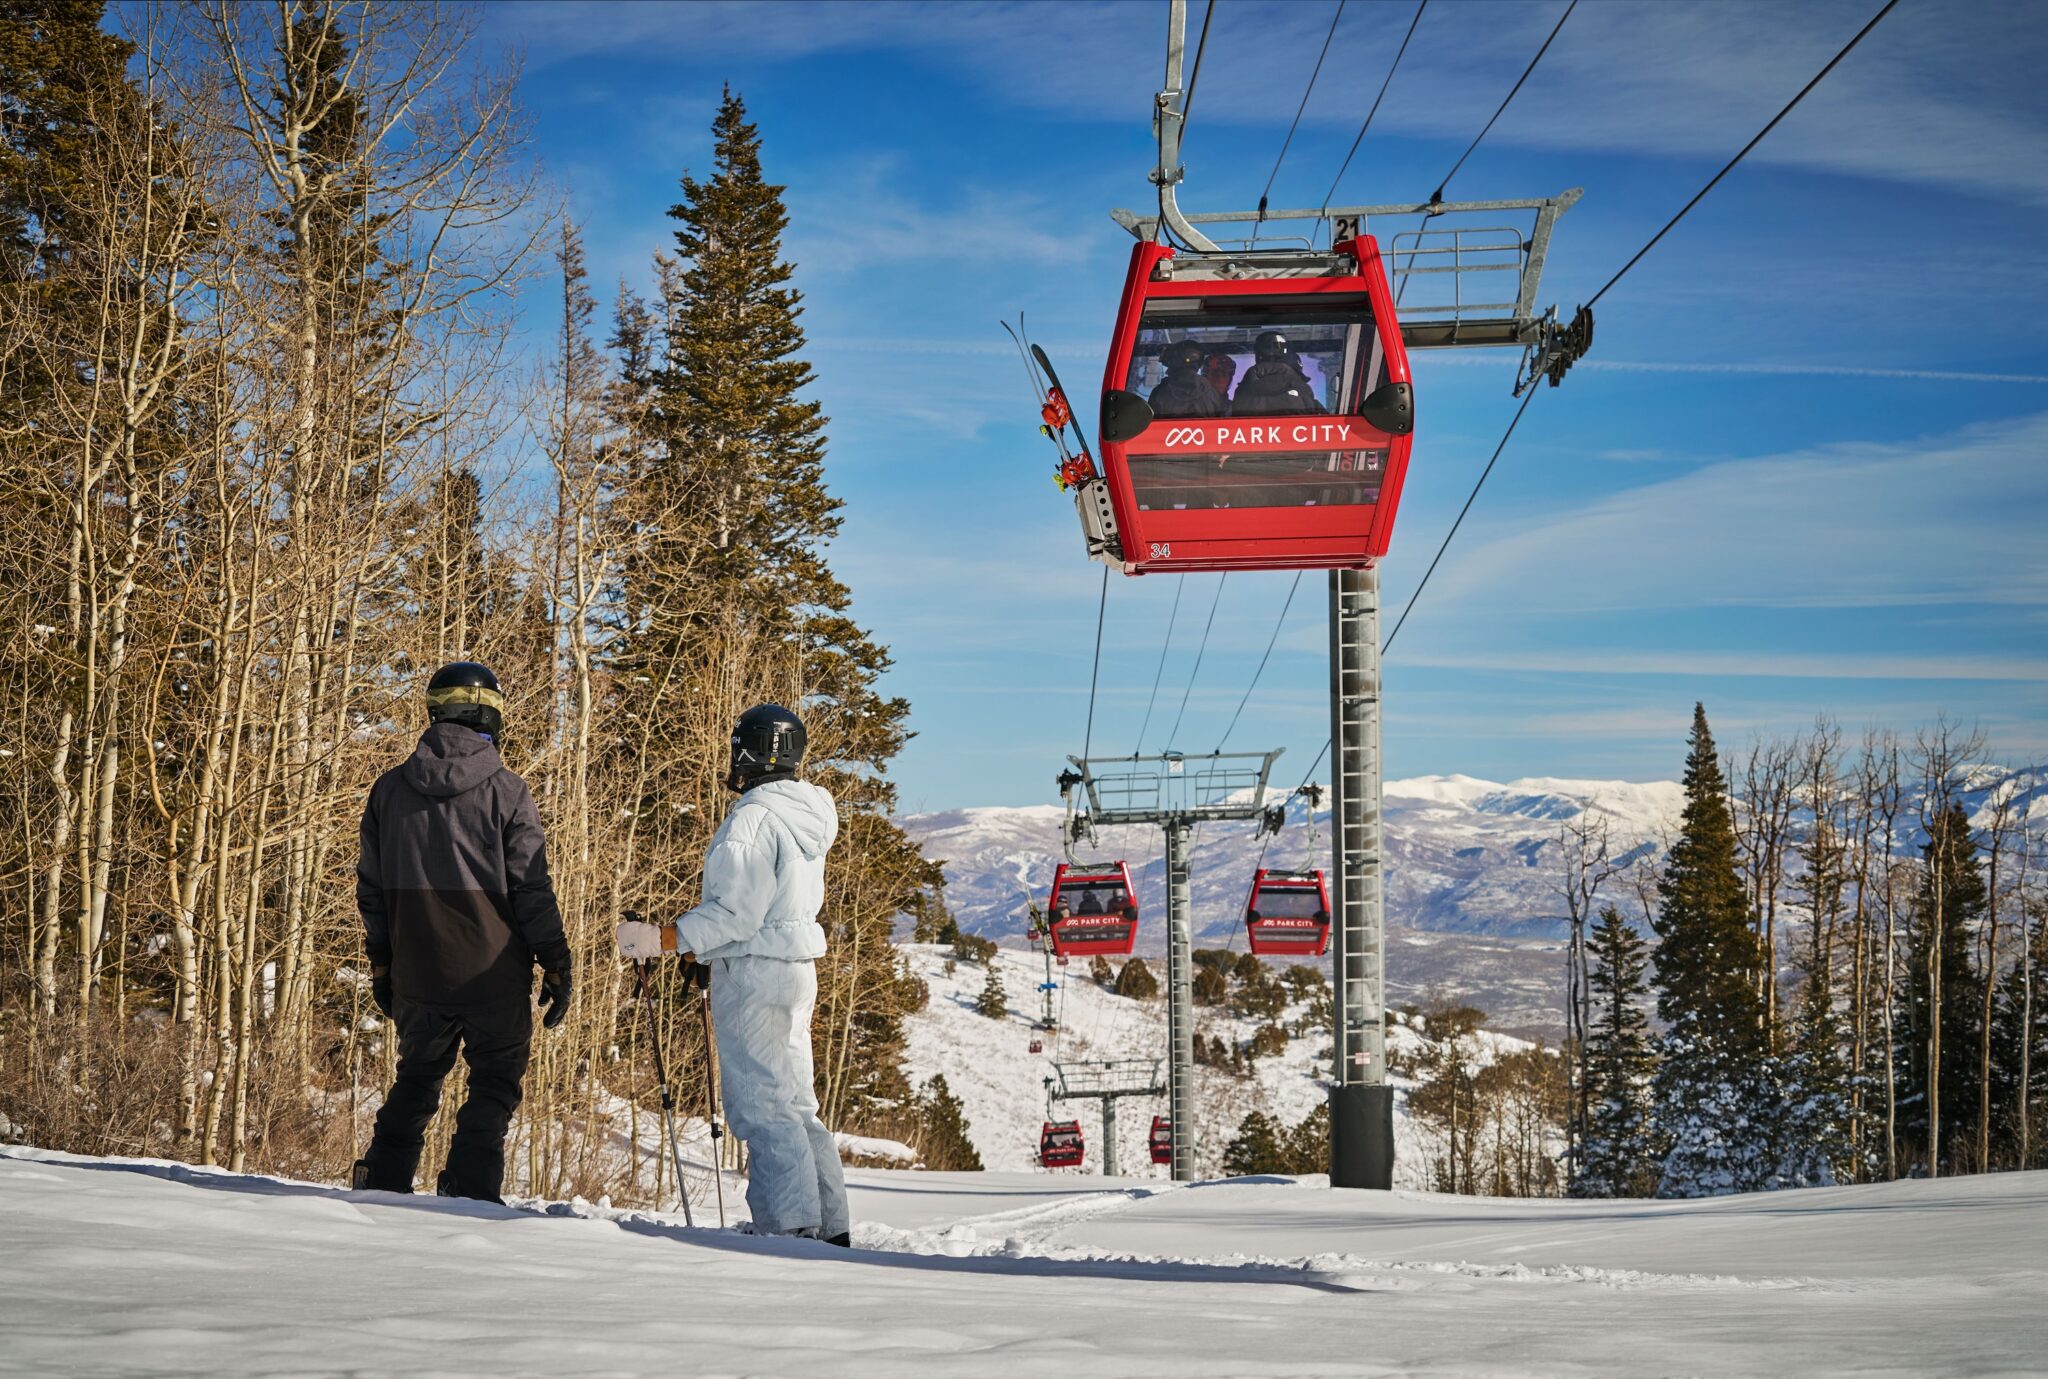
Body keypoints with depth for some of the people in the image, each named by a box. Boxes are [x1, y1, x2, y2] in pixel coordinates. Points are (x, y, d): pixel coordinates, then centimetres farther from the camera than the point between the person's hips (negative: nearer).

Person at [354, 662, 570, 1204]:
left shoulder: (390, 788, 4)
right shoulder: (505, 791, -9)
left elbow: (371, 889, 10)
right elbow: (532, 890, -8)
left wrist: (381, 963, 19)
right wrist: (557, 967, -1)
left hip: (417, 976, 4)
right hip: (493, 975, -4)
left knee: (417, 1078, 20)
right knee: (495, 1082, 8)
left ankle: (382, 1180, 14)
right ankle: (469, 1190, -2)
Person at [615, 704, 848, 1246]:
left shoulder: (754, 818, -17)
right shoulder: (806, 816, 13)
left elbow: (737, 911, -22)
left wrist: (664, 938, -19)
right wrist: (704, 946, 23)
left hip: (753, 976, -10)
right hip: (797, 969, 10)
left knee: (762, 1109, -6)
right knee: (795, 1106, 14)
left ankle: (790, 1227, -8)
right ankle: (830, 1228, 16)